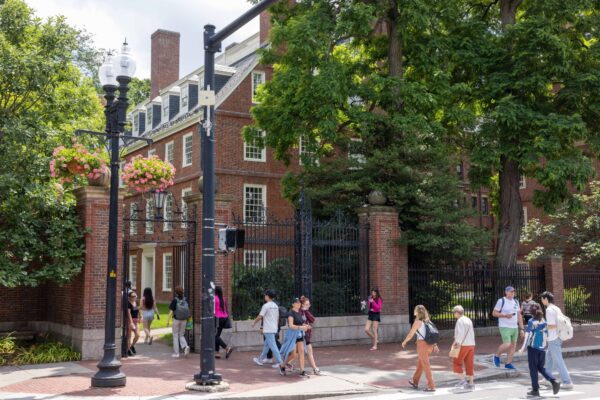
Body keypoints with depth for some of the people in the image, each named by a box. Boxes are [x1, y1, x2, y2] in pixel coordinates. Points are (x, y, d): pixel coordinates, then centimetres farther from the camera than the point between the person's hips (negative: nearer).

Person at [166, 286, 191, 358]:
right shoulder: (185, 300, 1)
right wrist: (187, 320, 15)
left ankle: (176, 353, 10)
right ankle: (185, 347, -11)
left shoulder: (175, 300, -11)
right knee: (181, 335, 16)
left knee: (175, 336, 9)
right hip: (183, 320, 4)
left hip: (176, 320, -3)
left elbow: (171, 312, -14)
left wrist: (167, 321, -9)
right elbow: (188, 310, 4)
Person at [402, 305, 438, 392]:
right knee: (420, 363, 21)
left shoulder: (417, 322, -10)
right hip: (429, 345, 8)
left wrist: (404, 342, 10)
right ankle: (415, 382, 34)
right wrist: (435, 345, 12)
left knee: (426, 365, -3)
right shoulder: (427, 321, 11)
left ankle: (431, 386, -4)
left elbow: (410, 335, -5)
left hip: (422, 344, -8)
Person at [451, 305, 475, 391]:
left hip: (463, 345, -7)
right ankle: (471, 383, 7)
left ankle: (462, 380, -1)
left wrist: (457, 342, -15)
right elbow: (471, 333, 14)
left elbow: (461, 333, -19)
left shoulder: (460, 320, -9)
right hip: (471, 344, 7)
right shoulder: (469, 320, 13)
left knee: (457, 363, 5)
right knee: (470, 364, 7)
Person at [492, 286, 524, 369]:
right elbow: (494, 313, -6)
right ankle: (497, 356, 10)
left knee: (513, 345, 4)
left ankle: (508, 363, 15)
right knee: (507, 345, -15)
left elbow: (519, 315, 14)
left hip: (514, 327, 6)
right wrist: (505, 315, -19)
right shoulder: (501, 301, -6)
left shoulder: (516, 302, 12)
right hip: (505, 327, -6)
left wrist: (522, 329, 9)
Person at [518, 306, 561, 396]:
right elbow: (547, 336, 9)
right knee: (541, 368, 16)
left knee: (533, 369, 4)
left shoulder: (531, 322, -8)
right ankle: (554, 382, -2)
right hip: (542, 348, 5)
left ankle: (535, 390, 7)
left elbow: (527, 335, -13)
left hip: (533, 347, -5)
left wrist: (523, 347, -14)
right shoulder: (545, 322, 6)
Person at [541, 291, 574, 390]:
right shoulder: (557, 308, 12)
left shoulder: (549, 310, -17)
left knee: (558, 361, -5)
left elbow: (552, 326, -22)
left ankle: (567, 382, -5)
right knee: (548, 357, 22)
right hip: (557, 337, 10)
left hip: (553, 339, -10)